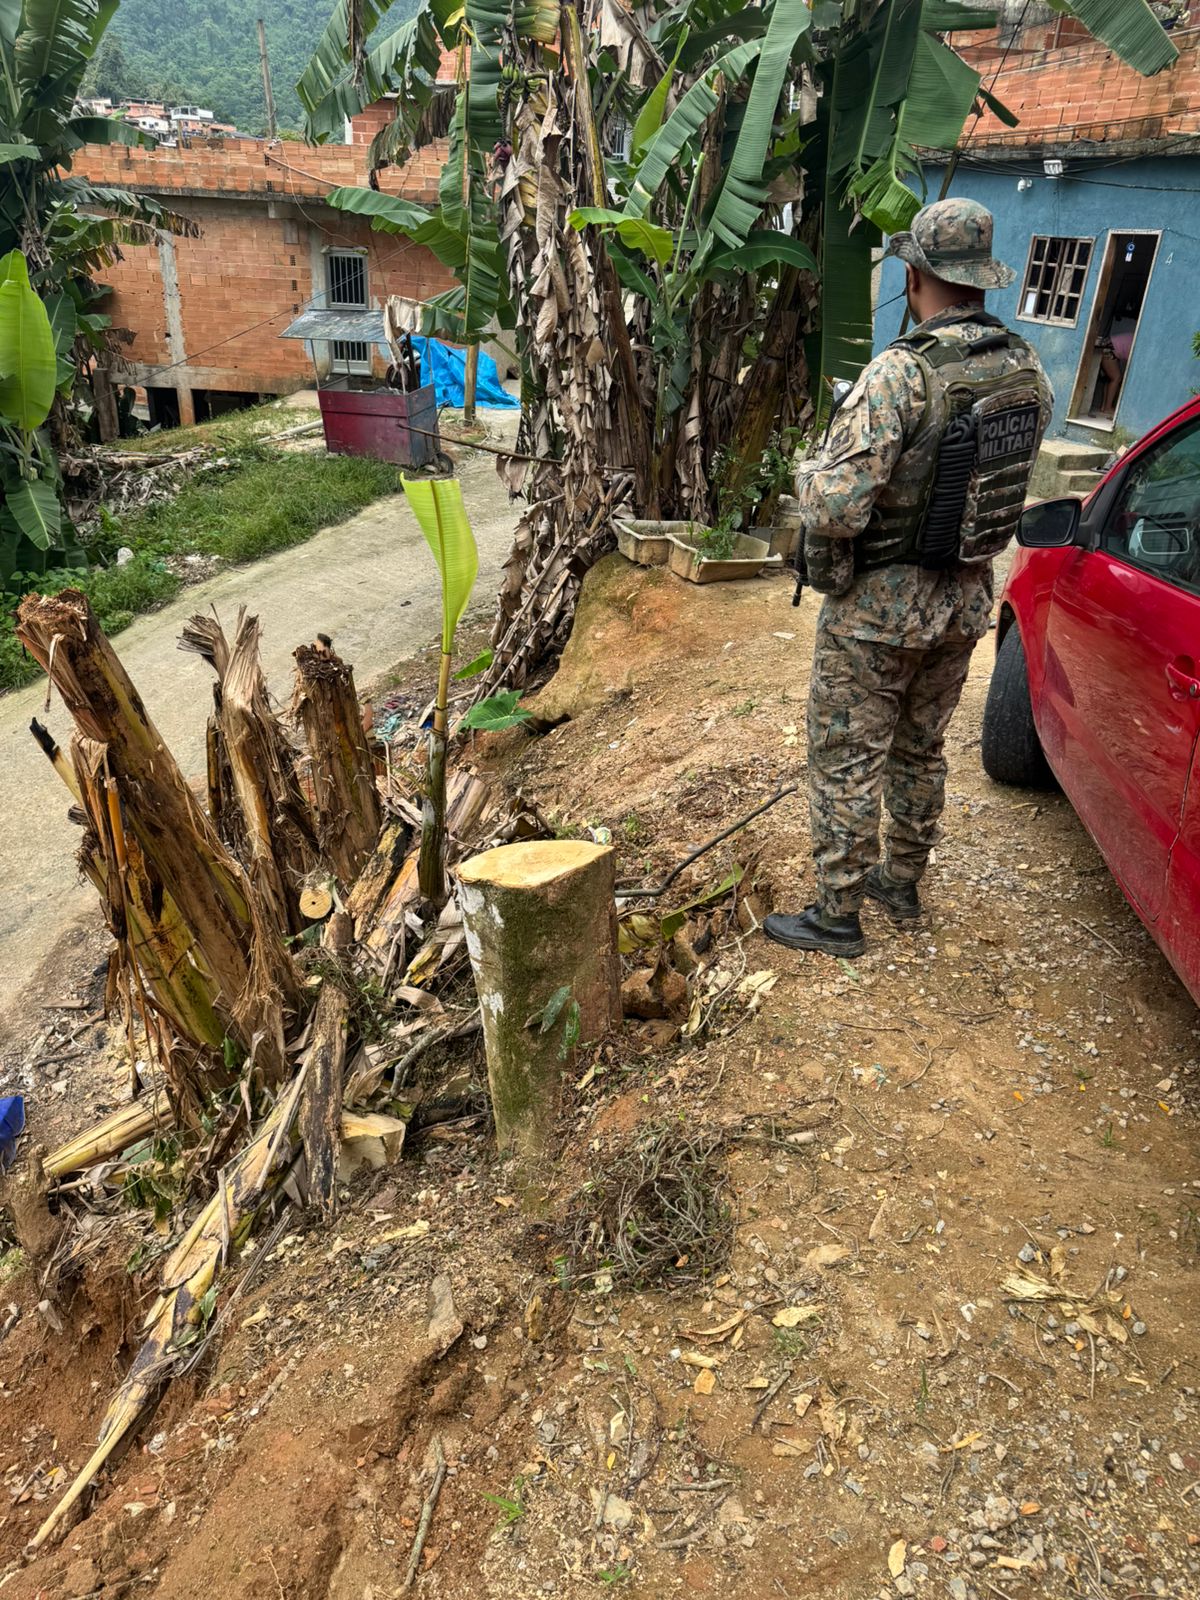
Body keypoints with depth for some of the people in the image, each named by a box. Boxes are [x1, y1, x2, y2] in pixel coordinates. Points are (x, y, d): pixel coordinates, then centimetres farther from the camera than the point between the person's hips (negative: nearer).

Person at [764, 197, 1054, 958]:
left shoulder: (901, 374, -23)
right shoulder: (1029, 372, 0)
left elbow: (835, 507, -27)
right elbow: (1010, 481, 10)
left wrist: (810, 474, -6)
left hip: (878, 605, -7)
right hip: (967, 598, 7)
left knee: (846, 759, 4)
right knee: (921, 749, 21)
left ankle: (838, 915, 14)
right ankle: (903, 881, 36)